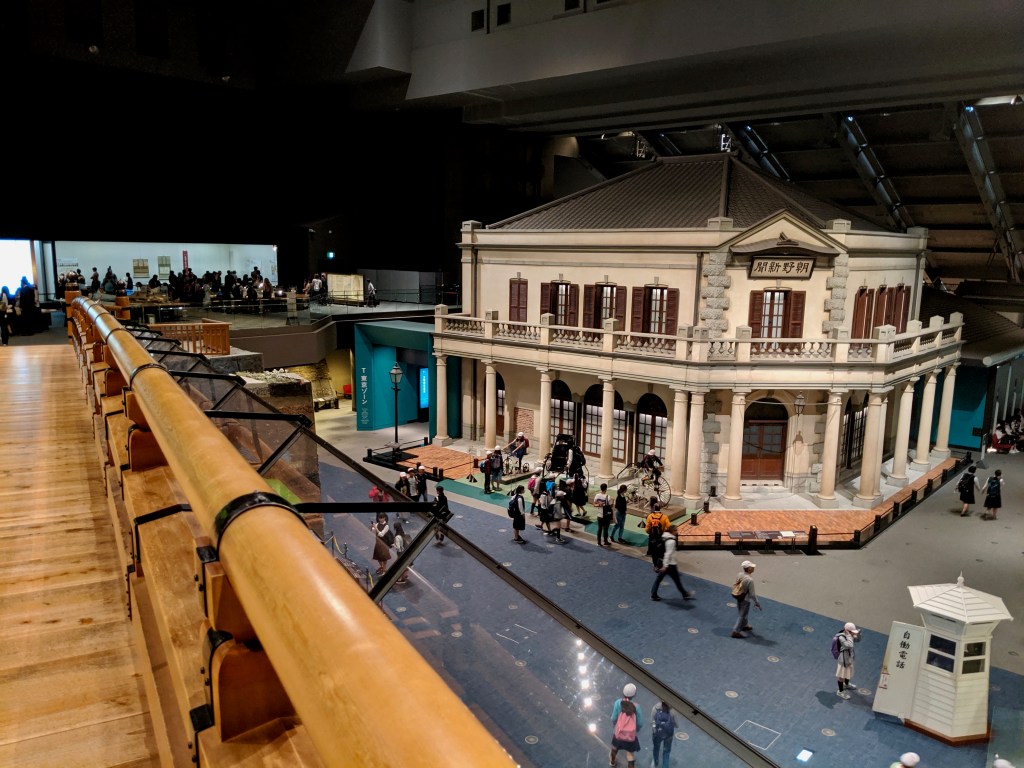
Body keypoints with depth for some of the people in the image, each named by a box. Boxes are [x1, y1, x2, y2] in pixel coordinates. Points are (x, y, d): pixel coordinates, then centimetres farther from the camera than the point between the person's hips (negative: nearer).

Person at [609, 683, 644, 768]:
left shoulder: (618, 703, -20)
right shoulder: (636, 707, -21)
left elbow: (614, 718, -13)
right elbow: (640, 723, -12)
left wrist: (613, 724, 10)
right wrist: (637, 730, 10)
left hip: (619, 733, 2)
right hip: (631, 735, -2)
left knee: (615, 746, 30)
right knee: (630, 753, 17)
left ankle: (613, 761, 56)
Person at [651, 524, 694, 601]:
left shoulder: (665, 538, 7)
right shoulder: (671, 541, -21)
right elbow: (668, 554, -24)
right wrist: (665, 566, -24)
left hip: (663, 563, 9)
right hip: (670, 564, -9)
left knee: (658, 579, 10)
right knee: (677, 580, 7)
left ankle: (653, 595, 12)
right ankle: (685, 595, 22)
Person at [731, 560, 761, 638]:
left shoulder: (740, 574, -9)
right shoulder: (750, 580, -31)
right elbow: (752, 593, -23)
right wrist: (756, 603, -9)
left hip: (738, 597, 7)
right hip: (745, 599, -7)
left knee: (742, 613, 27)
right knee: (743, 615, 8)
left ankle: (745, 625, 48)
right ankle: (736, 631, 14)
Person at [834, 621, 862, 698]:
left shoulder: (848, 635, -8)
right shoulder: (841, 637, -33)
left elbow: (857, 640, 7)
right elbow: (849, 645, -45)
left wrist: (858, 633, -11)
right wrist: (849, 635, -38)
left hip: (849, 658, 9)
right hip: (843, 659, -9)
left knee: (848, 672, 32)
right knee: (841, 676, 9)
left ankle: (846, 684, 58)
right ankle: (840, 691, 26)